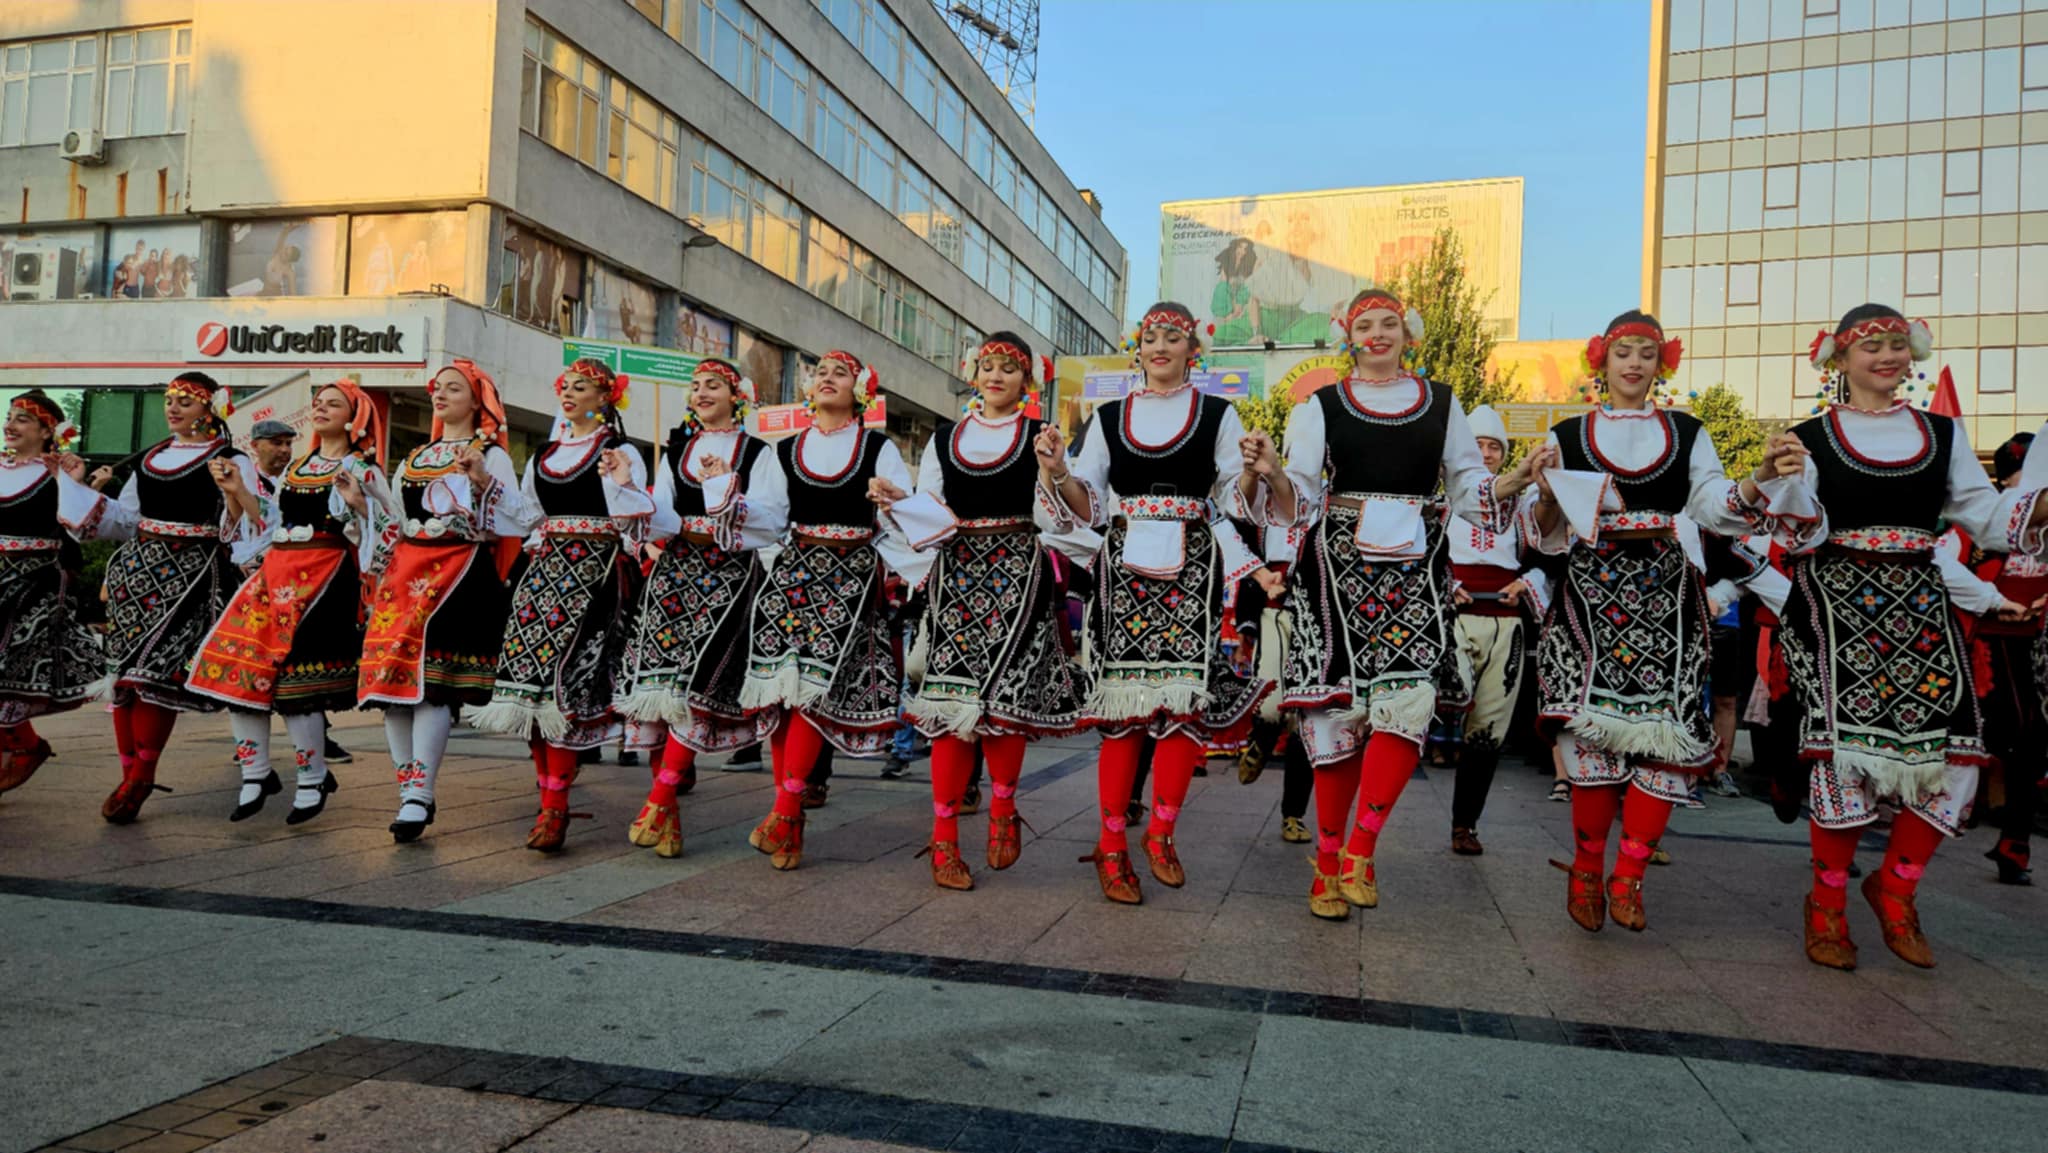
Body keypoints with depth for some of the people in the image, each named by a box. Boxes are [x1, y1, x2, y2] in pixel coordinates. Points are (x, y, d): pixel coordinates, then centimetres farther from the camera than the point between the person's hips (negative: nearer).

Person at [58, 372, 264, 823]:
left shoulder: (231, 462, -1)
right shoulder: (151, 458, 18)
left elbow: (246, 528, -10)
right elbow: (125, 519, 22)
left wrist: (235, 494, -27)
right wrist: (82, 485, 18)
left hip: (189, 573, -6)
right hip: (137, 567, 6)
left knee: (155, 670, -11)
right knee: (124, 669, 3)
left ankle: (142, 774, 1)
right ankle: (131, 774, 11)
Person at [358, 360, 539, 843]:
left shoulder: (490, 455, 4)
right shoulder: (414, 458, 23)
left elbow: (519, 516, -8)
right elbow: (399, 519, 23)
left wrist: (482, 481, -18)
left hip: (458, 569, -6)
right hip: (404, 569, 7)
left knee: (431, 678, -16)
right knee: (392, 676, -1)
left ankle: (419, 795, -14)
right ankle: (408, 789, 8)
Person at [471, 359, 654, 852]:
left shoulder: (620, 453, 2)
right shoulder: (543, 456, 21)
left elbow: (635, 521, -5)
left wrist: (620, 484, -22)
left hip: (592, 573, -6)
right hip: (544, 569, 6)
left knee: (562, 681, -14)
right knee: (531, 679, -2)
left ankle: (555, 806, -12)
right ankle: (549, 800, 6)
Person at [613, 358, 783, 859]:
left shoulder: (757, 452, 9)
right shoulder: (676, 451, 21)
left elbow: (772, 517, -4)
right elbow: (658, 515, 9)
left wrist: (725, 490, -13)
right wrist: (691, 527, -11)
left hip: (728, 576, -4)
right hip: (675, 570, 4)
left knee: (695, 681, -18)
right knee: (659, 679, -9)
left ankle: (659, 801, -16)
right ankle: (670, 801, -3)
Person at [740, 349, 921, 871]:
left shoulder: (879, 448, 7)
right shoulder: (785, 450, 17)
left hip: (850, 574, -3)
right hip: (794, 567, 3)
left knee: (812, 684, -16)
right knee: (781, 687, -5)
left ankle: (783, 813, -12)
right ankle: (790, 819, 2)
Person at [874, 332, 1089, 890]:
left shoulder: (1040, 436, 9)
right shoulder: (944, 439, 16)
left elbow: (1055, 521, 0)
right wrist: (895, 501, -6)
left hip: (1017, 576, -2)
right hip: (955, 574, 2)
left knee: (1001, 698, -8)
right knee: (950, 702, -5)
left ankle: (1002, 813, 17)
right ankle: (944, 840, 0)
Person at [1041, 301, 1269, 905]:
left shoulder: (1218, 414, 11)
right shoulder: (1108, 418, 15)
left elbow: (1238, 501, 7)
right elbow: (1088, 506, 11)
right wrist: (1056, 470, -6)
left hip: (1192, 569, 0)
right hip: (1125, 568, 1)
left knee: (1185, 699, -8)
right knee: (1123, 707, -5)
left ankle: (1160, 833, 11)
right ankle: (1112, 847, 4)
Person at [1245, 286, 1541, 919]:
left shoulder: (1441, 403, 15)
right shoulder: (1322, 405, 10)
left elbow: (1469, 486, 14)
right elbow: (1300, 497, 5)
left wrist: (1514, 481, -5)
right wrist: (1269, 472, -15)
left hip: (1416, 572, 1)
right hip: (1341, 567, -1)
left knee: (1408, 700, -17)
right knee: (1339, 709, -4)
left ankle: (1359, 853, -7)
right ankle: (1329, 860, 9)